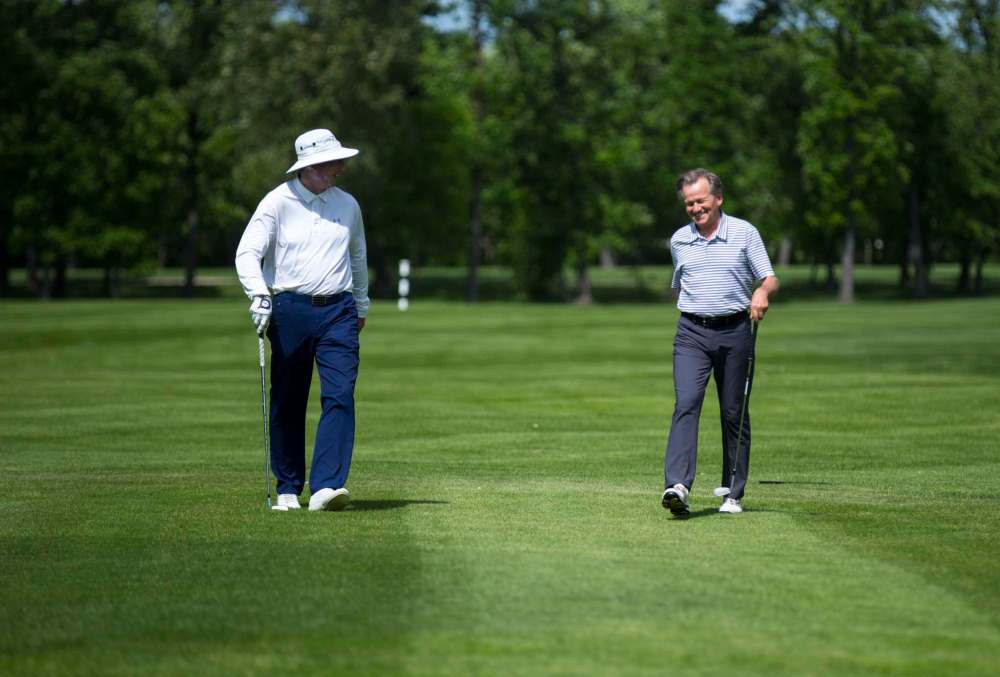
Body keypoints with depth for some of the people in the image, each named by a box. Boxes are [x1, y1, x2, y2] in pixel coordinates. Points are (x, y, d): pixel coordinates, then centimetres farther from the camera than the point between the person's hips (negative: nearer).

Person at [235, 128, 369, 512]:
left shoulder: (347, 205, 11)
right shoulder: (279, 202, -2)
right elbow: (247, 252, -9)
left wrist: (361, 306, 33)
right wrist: (259, 294, -25)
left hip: (338, 311, 2)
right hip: (290, 309, -2)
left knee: (340, 397, -13)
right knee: (287, 404, 4)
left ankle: (326, 487, -20)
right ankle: (288, 488, 16)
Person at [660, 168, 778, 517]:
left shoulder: (744, 233, 1)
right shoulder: (679, 240, 10)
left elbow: (770, 279, -2)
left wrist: (762, 292, -22)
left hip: (734, 331, -1)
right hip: (692, 334, 1)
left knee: (734, 413, 4)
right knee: (686, 404, -17)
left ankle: (734, 494, 13)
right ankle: (677, 486, -29)